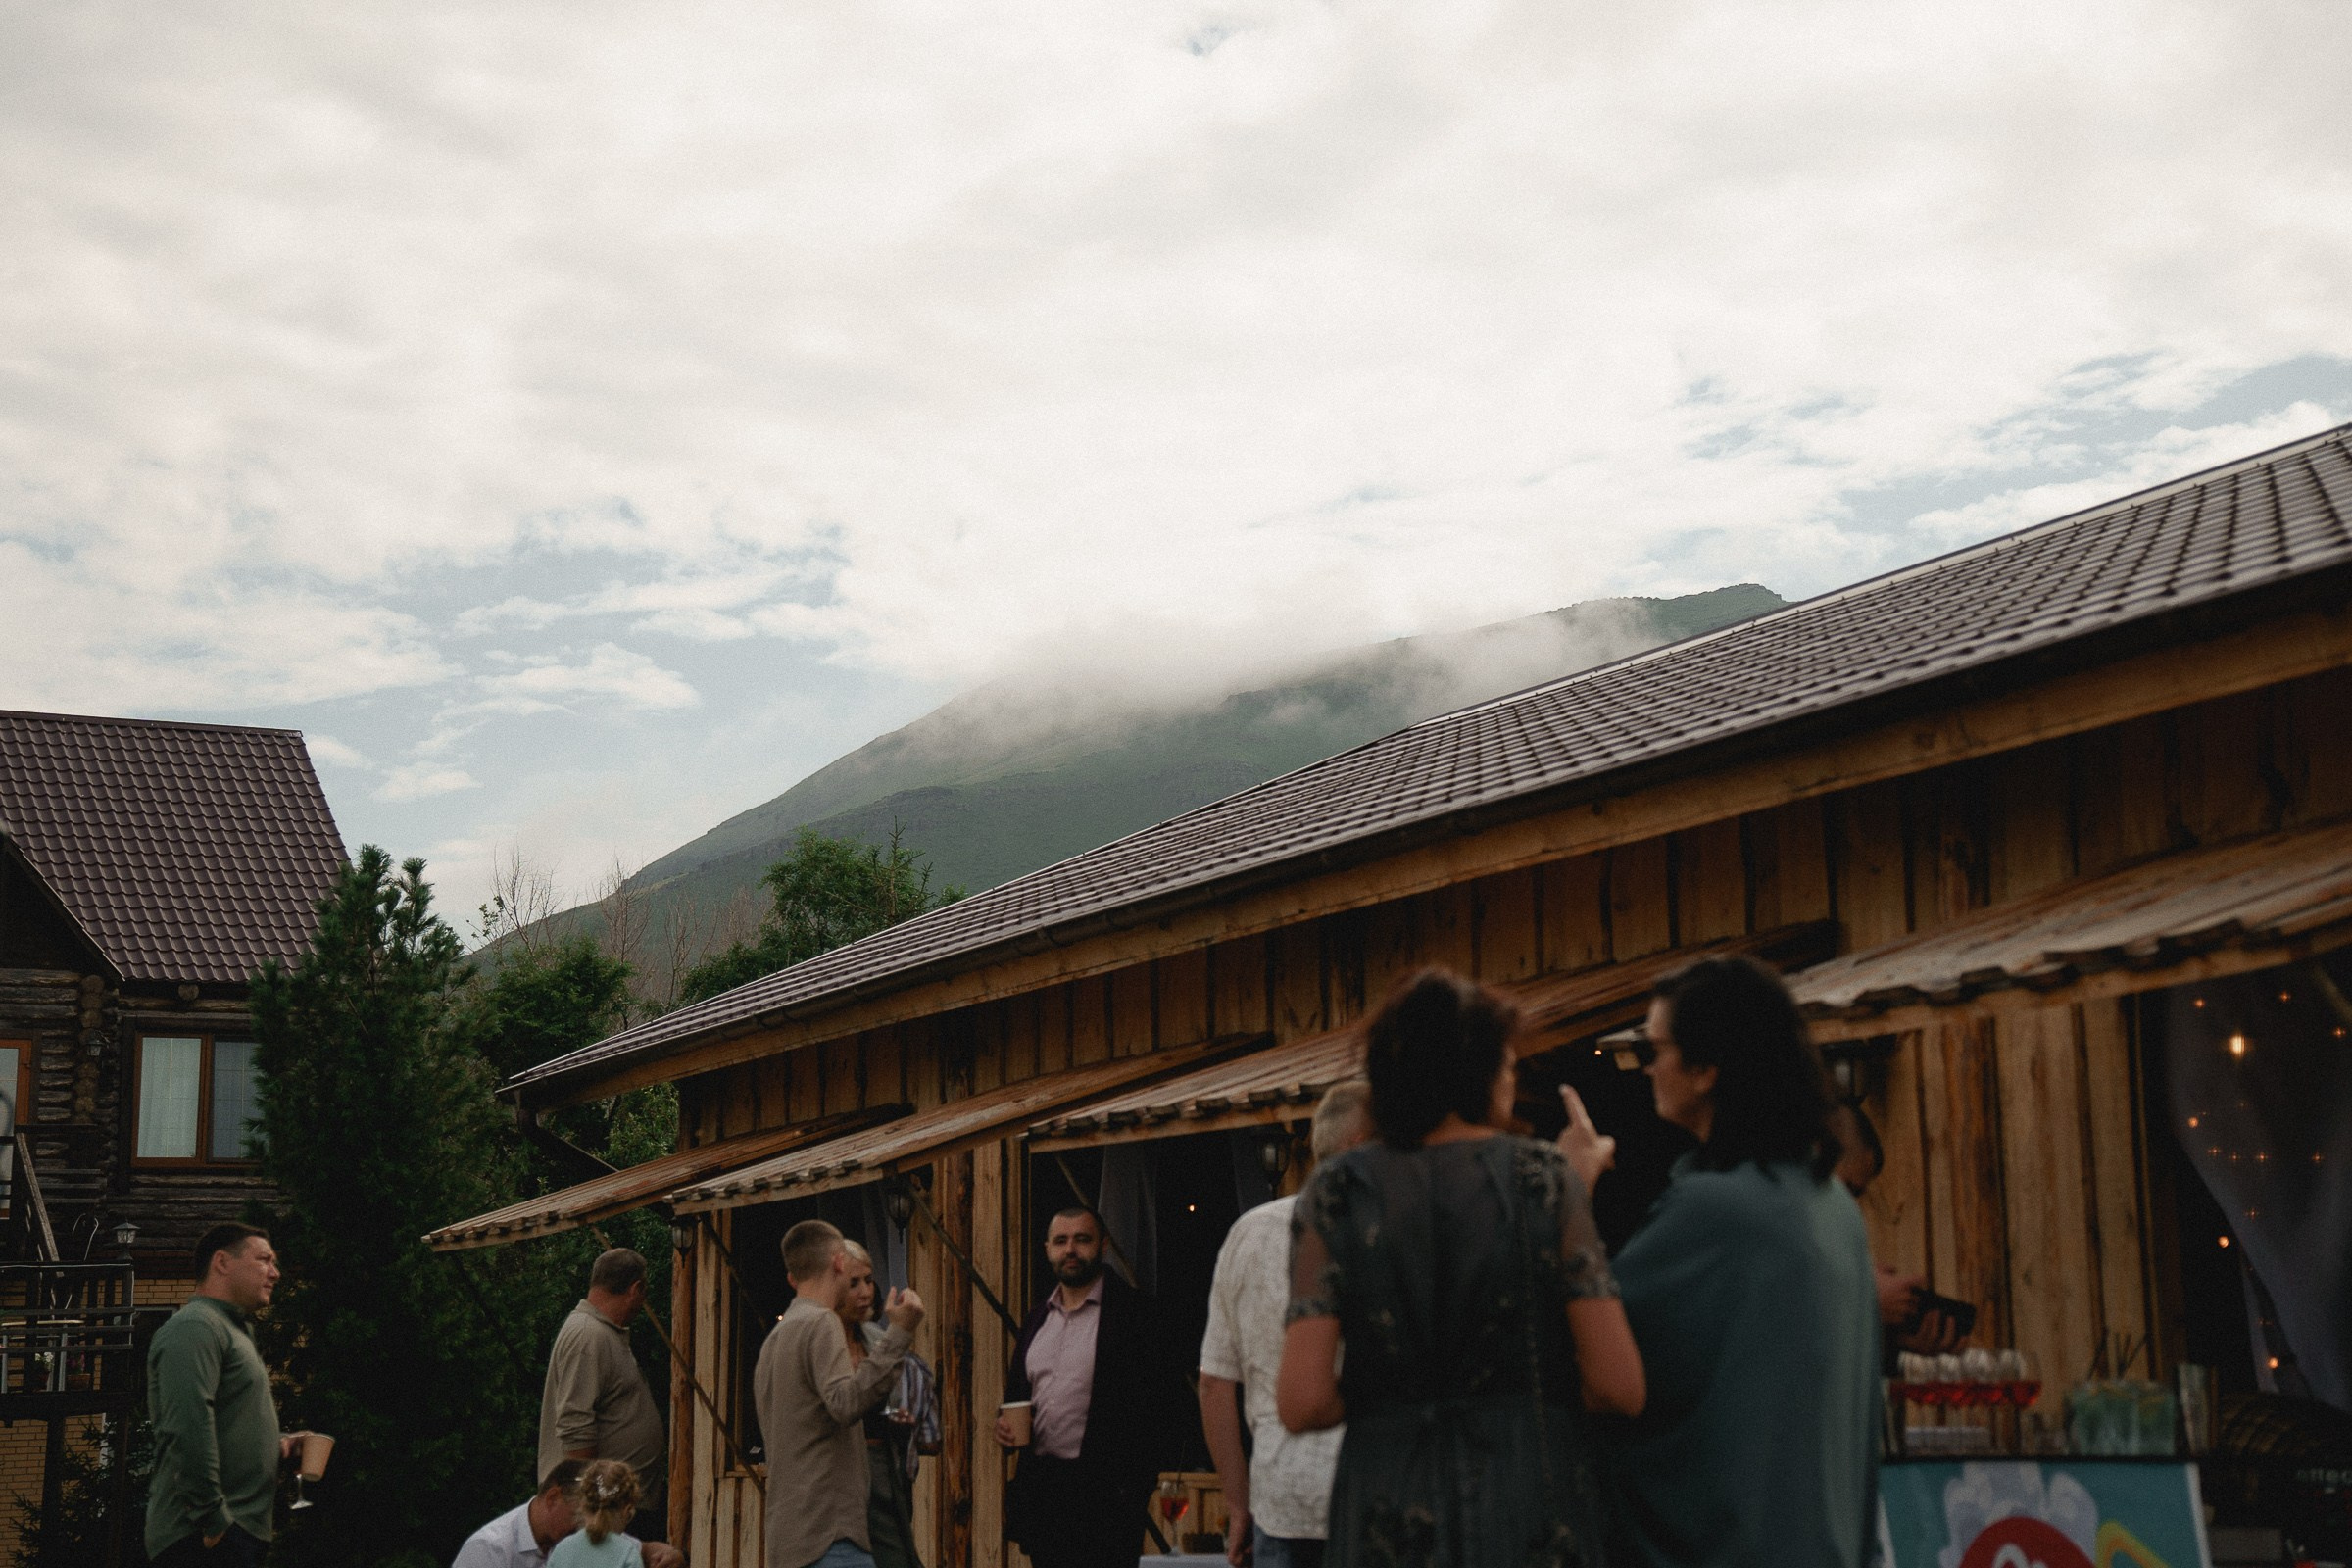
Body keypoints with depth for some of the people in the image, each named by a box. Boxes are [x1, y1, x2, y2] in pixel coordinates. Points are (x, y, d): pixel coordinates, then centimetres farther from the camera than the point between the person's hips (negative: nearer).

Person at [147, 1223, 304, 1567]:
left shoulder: (233, 1331, 23)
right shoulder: (195, 1327, -9)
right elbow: (188, 1430, -21)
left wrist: (276, 1444, 12)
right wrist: (214, 1519, -23)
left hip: (238, 1532, 10)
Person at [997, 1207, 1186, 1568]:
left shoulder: (1132, 1311, -5)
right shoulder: (1039, 1316, 15)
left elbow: (1165, 1395, -9)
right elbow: (1016, 1386, 26)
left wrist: (1134, 1480, -15)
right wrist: (1005, 1420, 3)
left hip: (1104, 1495, -6)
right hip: (1040, 1484, 6)